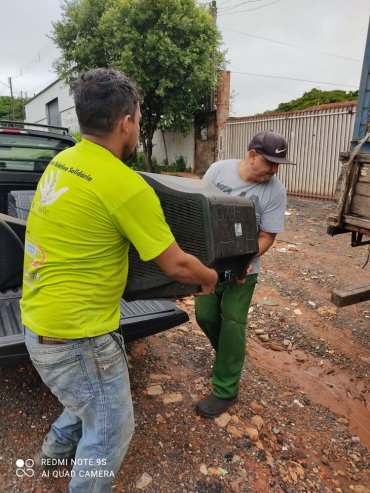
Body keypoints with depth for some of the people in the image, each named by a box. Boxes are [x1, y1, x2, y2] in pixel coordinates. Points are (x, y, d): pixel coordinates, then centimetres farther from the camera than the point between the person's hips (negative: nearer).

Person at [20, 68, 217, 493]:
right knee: (112, 427, 14)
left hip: (42, 320, 9)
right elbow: (177, 266, -17)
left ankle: (56, 450, 56)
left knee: (94, 400, 32)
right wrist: (212, 278, 3)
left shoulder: (61, 163, 3)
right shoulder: (125, 185, -25)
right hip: (74, 333, -9)